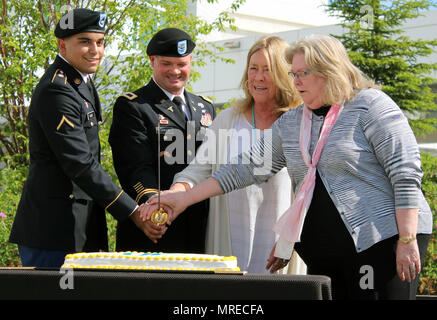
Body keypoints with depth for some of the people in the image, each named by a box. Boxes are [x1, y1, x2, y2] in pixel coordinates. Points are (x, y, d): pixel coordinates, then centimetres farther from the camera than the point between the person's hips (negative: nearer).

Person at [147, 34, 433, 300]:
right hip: (321, 252, 6)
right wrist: (185, 198, 7)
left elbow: (405, 173, -9)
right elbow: (249, 166, 13)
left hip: (381, 242, -6)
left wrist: (407, 241, -15)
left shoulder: (371, 105, -4)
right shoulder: (290, 122, 14)